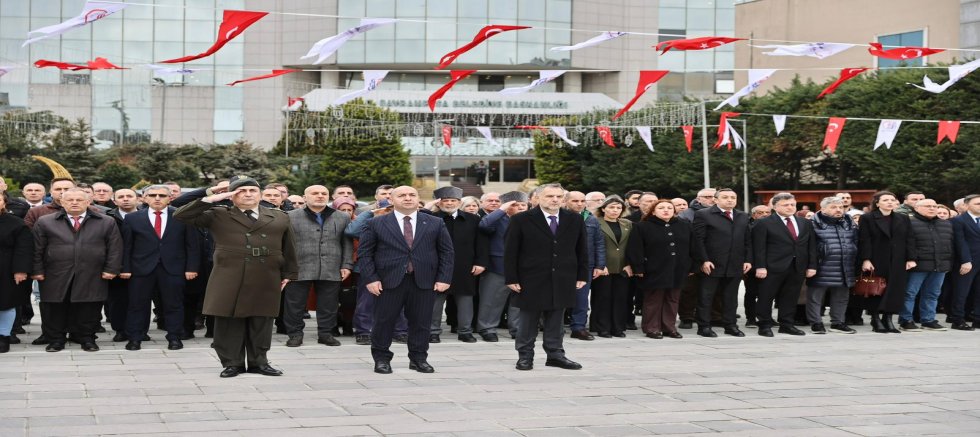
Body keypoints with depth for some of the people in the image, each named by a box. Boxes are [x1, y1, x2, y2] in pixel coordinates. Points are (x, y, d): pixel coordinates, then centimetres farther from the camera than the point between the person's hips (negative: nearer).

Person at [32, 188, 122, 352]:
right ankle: (55, 339, 16)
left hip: (92, 278, 0)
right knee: (54, 309, 4)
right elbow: (37, 249, 5)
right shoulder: (45, 222, 5)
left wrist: (111, 269, -4)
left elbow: (115, 248, 3)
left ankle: (87, 339, 16)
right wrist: (37, 271, -1)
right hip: (56, 277, 0)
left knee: (89, 309, 3)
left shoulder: (107, 223, 5)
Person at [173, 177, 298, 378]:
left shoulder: (279, 218, 13)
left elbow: (288, 249, 15)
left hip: (266, 280, 2)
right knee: (229, 321, 0)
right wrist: (210, 200, -5)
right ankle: (232, 363, 9)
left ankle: (259, 362, 15)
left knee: (261, 321, 5)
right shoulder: (218, 215, 6)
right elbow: (181, 216, 0)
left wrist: (289, 274, 10)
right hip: (229, 280, -1)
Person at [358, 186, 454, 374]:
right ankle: (381, 359, 17)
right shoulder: (376, 224, 3)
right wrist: (371, 279, -7)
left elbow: (447, 252, 8)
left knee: (421, 322, 4)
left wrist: (444, 279, -2)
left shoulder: (436, 224, 8)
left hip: (424, 282, 1)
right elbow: (364, 253, 3)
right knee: (384, 321, 3)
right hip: (389, 281, -1)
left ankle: (419, 359, 18)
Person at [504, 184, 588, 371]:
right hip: (532, 280, -3)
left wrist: (582, 275, 6)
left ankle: (555, 354, 17)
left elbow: (582, 250, 11)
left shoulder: (575, 220, 6)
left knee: (555, 320, 8)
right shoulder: (521, 220, -5)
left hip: (562, 281, 3)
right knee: (528, 319, 5)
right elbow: (510, 252, -4)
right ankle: (525, 356, 14)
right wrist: (511, 278, -8)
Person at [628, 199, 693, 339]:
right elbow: (634, 249, -8)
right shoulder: (641, 227, -4)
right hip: (654, 271, -4)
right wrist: (638, 268, -13)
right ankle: (652, 328, 9)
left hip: (677, 271, 4)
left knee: (672, 300, 9)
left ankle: (669, 327, 17)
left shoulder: (686, 226, 7)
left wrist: (691, 267, 7)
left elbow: (692, 248, 11)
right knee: (653, 301, 1)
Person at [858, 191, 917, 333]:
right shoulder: (868, 219, -1)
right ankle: (876, 319, 6)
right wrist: (865, 260, -16)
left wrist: (911, 259, -2)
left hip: (898, 262, 4)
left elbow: (910, 240, 7)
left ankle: (888, 318, 8)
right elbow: (864, 241, -7)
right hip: (877, 262, -3)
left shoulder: (903, 219, 11)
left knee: (895, 291, 1)